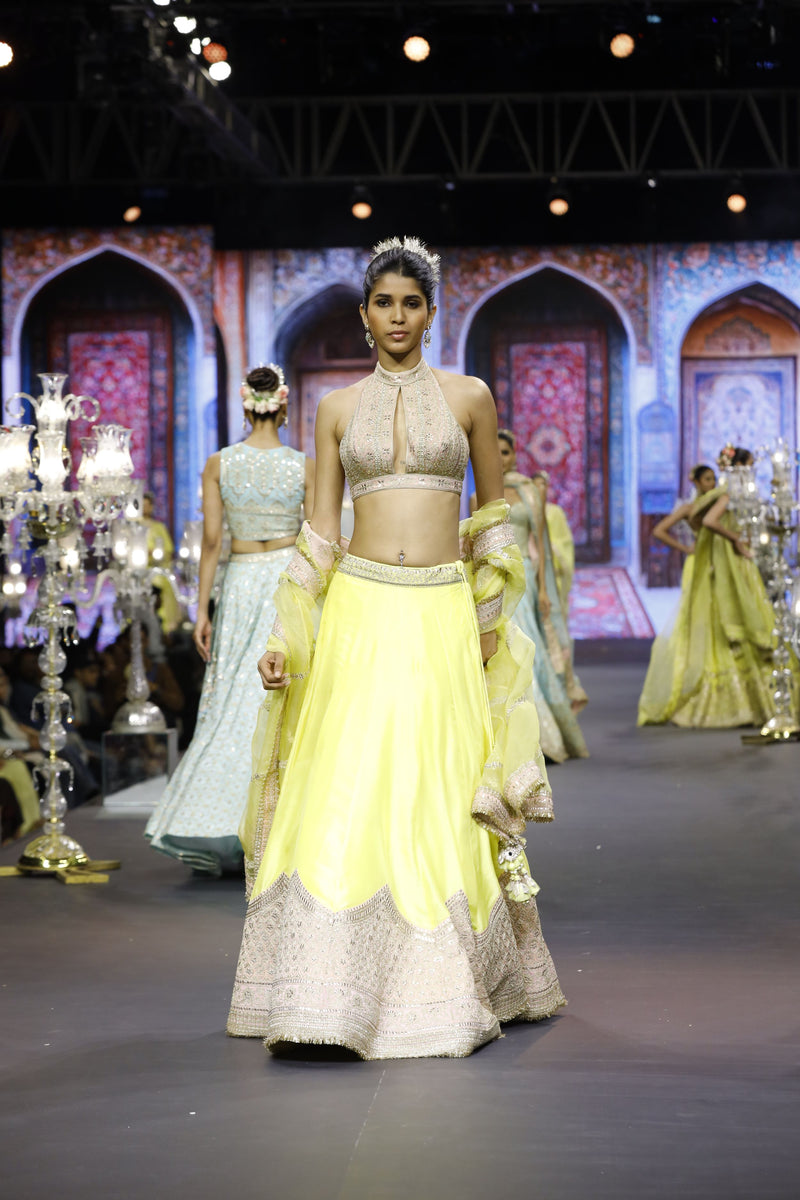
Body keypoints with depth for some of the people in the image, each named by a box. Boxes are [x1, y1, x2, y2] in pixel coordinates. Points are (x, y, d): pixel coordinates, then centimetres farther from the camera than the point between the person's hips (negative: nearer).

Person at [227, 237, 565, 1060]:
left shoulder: (468, 397, 6)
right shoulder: (337, 408, 8)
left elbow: (493, 511, 14)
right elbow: (319, 532, 7)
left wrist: (492, 616, 9)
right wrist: (284, 640, 0)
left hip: (444, 615, 0)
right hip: (359, 611, 0)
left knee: (440, 797, 0)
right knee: (345, 792, -7)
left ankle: (441, 988, 13)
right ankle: (330, 992, -1)